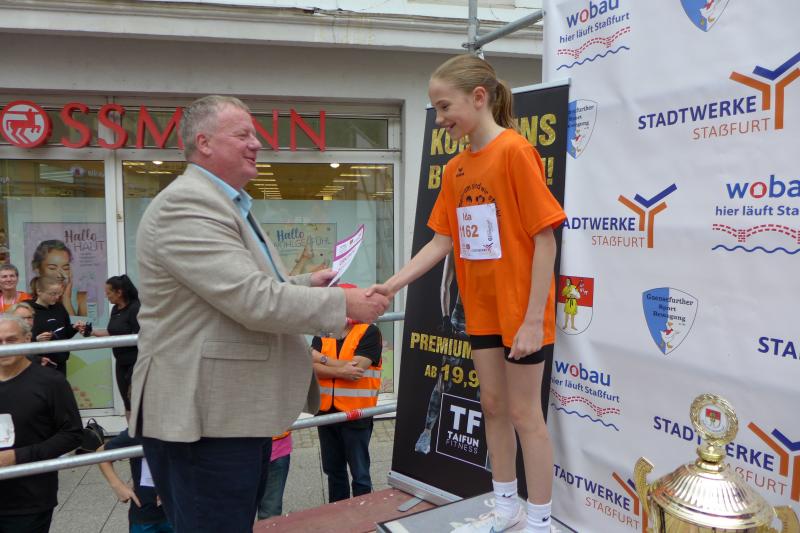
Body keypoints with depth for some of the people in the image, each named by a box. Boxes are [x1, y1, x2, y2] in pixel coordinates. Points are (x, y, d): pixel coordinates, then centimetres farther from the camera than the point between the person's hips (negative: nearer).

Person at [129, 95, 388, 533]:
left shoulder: (227, 203, 17)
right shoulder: (186, 203, -18)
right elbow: (254, 301, -25)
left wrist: (305, 283, 9)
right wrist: (343, 303, -16)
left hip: (236, 411, 10)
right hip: (203, 416, -10)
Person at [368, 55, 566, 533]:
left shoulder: (515, 150, -16)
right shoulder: (455, 168, 6)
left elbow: (545, 240, -18)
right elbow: (442, 242, 5)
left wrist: (533, 319, -19)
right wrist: (391, 285, -5)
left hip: (521, 311, -7)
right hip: (481, 309, 7)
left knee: (525, 412, 4)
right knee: (494, 407, 17)